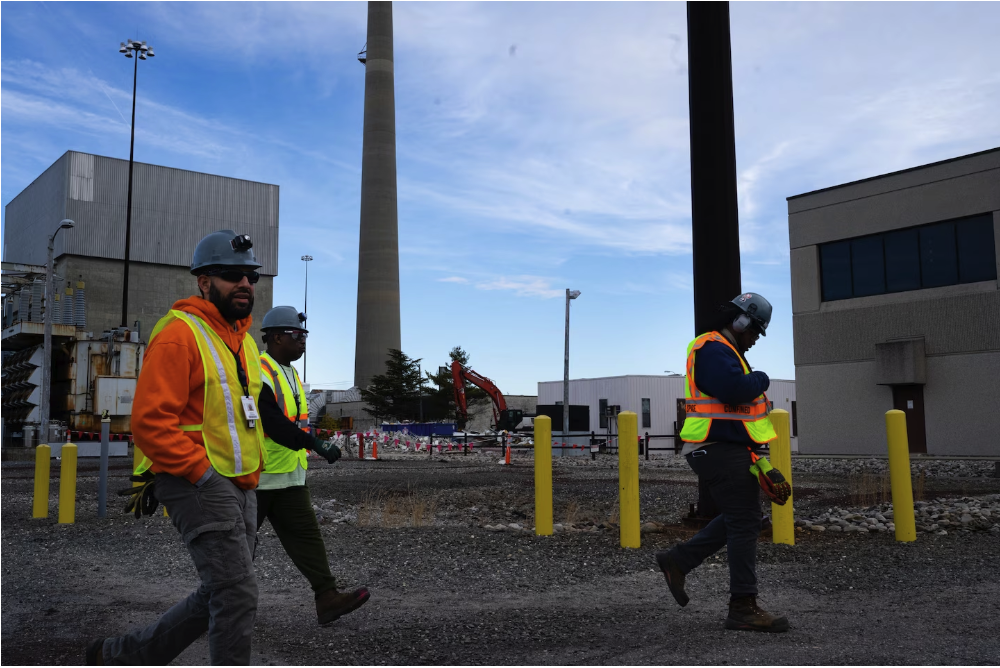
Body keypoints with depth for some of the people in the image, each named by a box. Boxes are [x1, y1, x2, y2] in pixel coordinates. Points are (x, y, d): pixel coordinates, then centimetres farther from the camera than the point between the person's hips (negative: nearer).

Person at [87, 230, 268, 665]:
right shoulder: (179, 335, -12)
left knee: (219, 597, 15)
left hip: (240, 487, 9)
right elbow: (151, 422, -19)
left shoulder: (243, 339, 17)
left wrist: (250, 473, 15)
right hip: (197, 486, -9)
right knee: (238, 595, -10)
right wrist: (205, 474, -19)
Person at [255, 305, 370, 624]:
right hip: (256, 478, -9)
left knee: (306, 535, 3)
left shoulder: (290, 374, 14)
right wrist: (315, 444, -32)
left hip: (289, 477, 9)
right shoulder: (259, 373, -17)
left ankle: (327, 598, 3)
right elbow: (272, 422, -28)